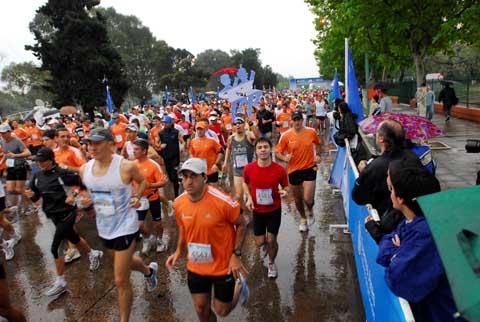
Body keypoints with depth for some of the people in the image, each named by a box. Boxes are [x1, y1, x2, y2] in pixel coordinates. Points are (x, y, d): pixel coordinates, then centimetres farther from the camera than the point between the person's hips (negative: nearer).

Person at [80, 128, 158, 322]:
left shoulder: (126, 166, -23)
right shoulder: (84, 169, -7)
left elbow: (142, 181, -2)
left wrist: (136, 197, -17)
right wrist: (87, 204, -8)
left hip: (125, 226, -6)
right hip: (104, 227, 7)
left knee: (121, 281, 1)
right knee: (125, 261, 31)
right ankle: (149, 271, 63)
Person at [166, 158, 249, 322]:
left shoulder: (222, 201, -26)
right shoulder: (178, 203, -10)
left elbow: (241, 225, -11)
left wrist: (236, 254, -16)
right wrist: (179, 251, 1)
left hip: (223, 266, -4)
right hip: (195, 267, 4)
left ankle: (238, 285, 41)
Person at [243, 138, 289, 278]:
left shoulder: (279, 170, -17)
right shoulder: (249, 168, -13)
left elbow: (285, 187, -1)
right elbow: (245, 183, 8)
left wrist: (285, 192, -25)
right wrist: (249, 197, -8)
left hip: (274, 210, -1)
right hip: (257, 210, 2)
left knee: (271, 240, 0)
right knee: (259, 242, 7)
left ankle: (271, 264, 32)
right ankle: (264, 245, 48)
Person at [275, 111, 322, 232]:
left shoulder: (311, 132, -6)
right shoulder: (286, 135, -9)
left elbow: (318, 144, 15)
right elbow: (278, 152, -4)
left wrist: (318, 155, 0)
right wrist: (284, 157, -24)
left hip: (309, 168, -1)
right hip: (294, 170, 1)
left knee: (308, 199, -10)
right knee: (298, 198, 16)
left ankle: (310, 210, 29)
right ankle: (303, 219, 45)